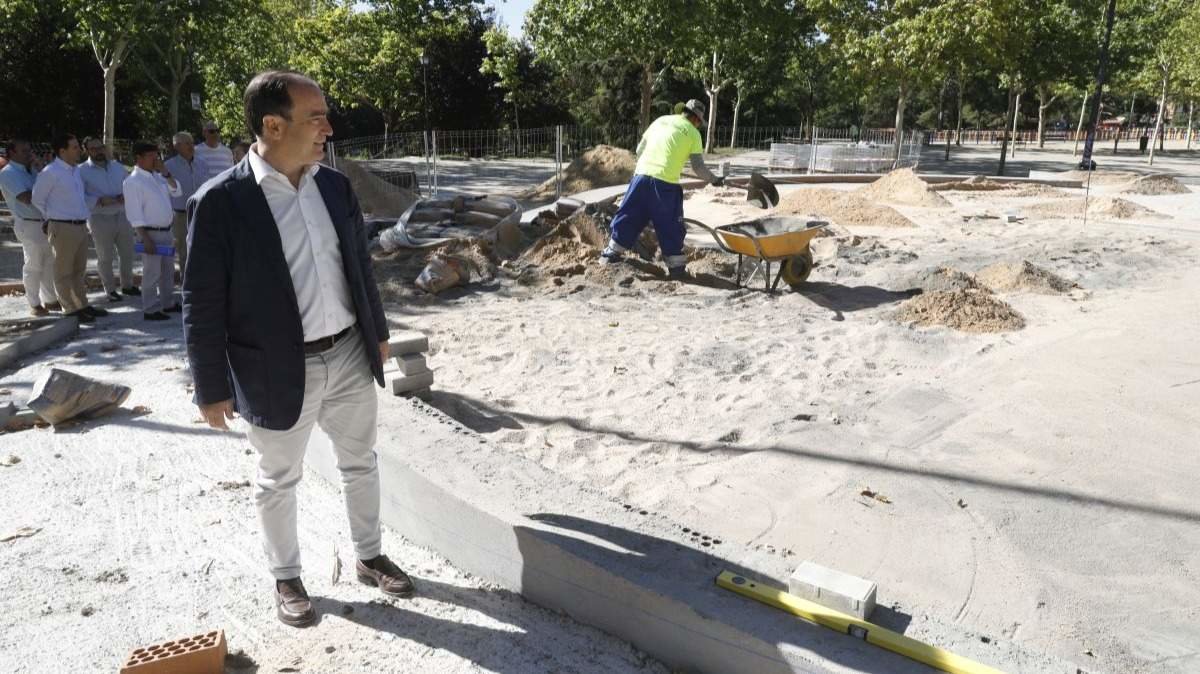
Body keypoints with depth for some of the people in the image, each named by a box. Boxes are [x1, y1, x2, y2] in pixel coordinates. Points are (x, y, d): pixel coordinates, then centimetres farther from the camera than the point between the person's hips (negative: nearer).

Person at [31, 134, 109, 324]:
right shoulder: (50, 173, -12)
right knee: (64, 272, 2)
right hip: (63, 228, -8)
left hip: (81, 225, 8)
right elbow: (37, 199, -3)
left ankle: (83, 305, 24)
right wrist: (53, 218, 7)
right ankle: (71, 309, 6)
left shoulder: (76, 169, 11)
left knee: (79, 270, 16)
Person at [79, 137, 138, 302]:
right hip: (100, 219, -4)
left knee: (127, 253, 12)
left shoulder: (117, 166, 11)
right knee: (105, 257, 5)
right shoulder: (82, 171, -4)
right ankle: (110, 290, 17)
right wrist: (100, 201, -23)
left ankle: (127, 285, 29)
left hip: (123, 215, 4)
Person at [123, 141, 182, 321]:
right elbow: (135, 214, -17)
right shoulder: (133, 181, -12)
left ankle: (168, 303, 29)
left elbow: (176, 191, 10)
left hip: (166, 231, 8)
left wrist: (165, 172, -1)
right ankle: (150, 310, 3)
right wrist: (146, 238, -21)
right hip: (151, 232, -8)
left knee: (168, 270, 16)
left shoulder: (157, 176, 12)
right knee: (152, 273, -4)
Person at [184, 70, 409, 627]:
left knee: (360, 463, 19)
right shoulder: (220, 201, -15)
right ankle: (286, 578, 36)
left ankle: (369, 557, 39)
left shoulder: (335, 186, 1)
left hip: (350, 357, 5)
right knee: (279, 481, 15)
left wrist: (377, 331, 17)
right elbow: (202, 303, -12)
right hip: (278, 371, -5)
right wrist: (212, 387, -9)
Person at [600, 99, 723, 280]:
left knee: (629, 217, 14)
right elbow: (698, 167, 3)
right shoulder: (693, 133, 7)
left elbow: (640, 149, 20)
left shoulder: (661, 120, 18)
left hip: (642, 175, 4)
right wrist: (714, 180, 19)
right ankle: (676, 266, 12)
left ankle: (612, 253, 20)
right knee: (670, 227, 7)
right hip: (666, 182, -4)